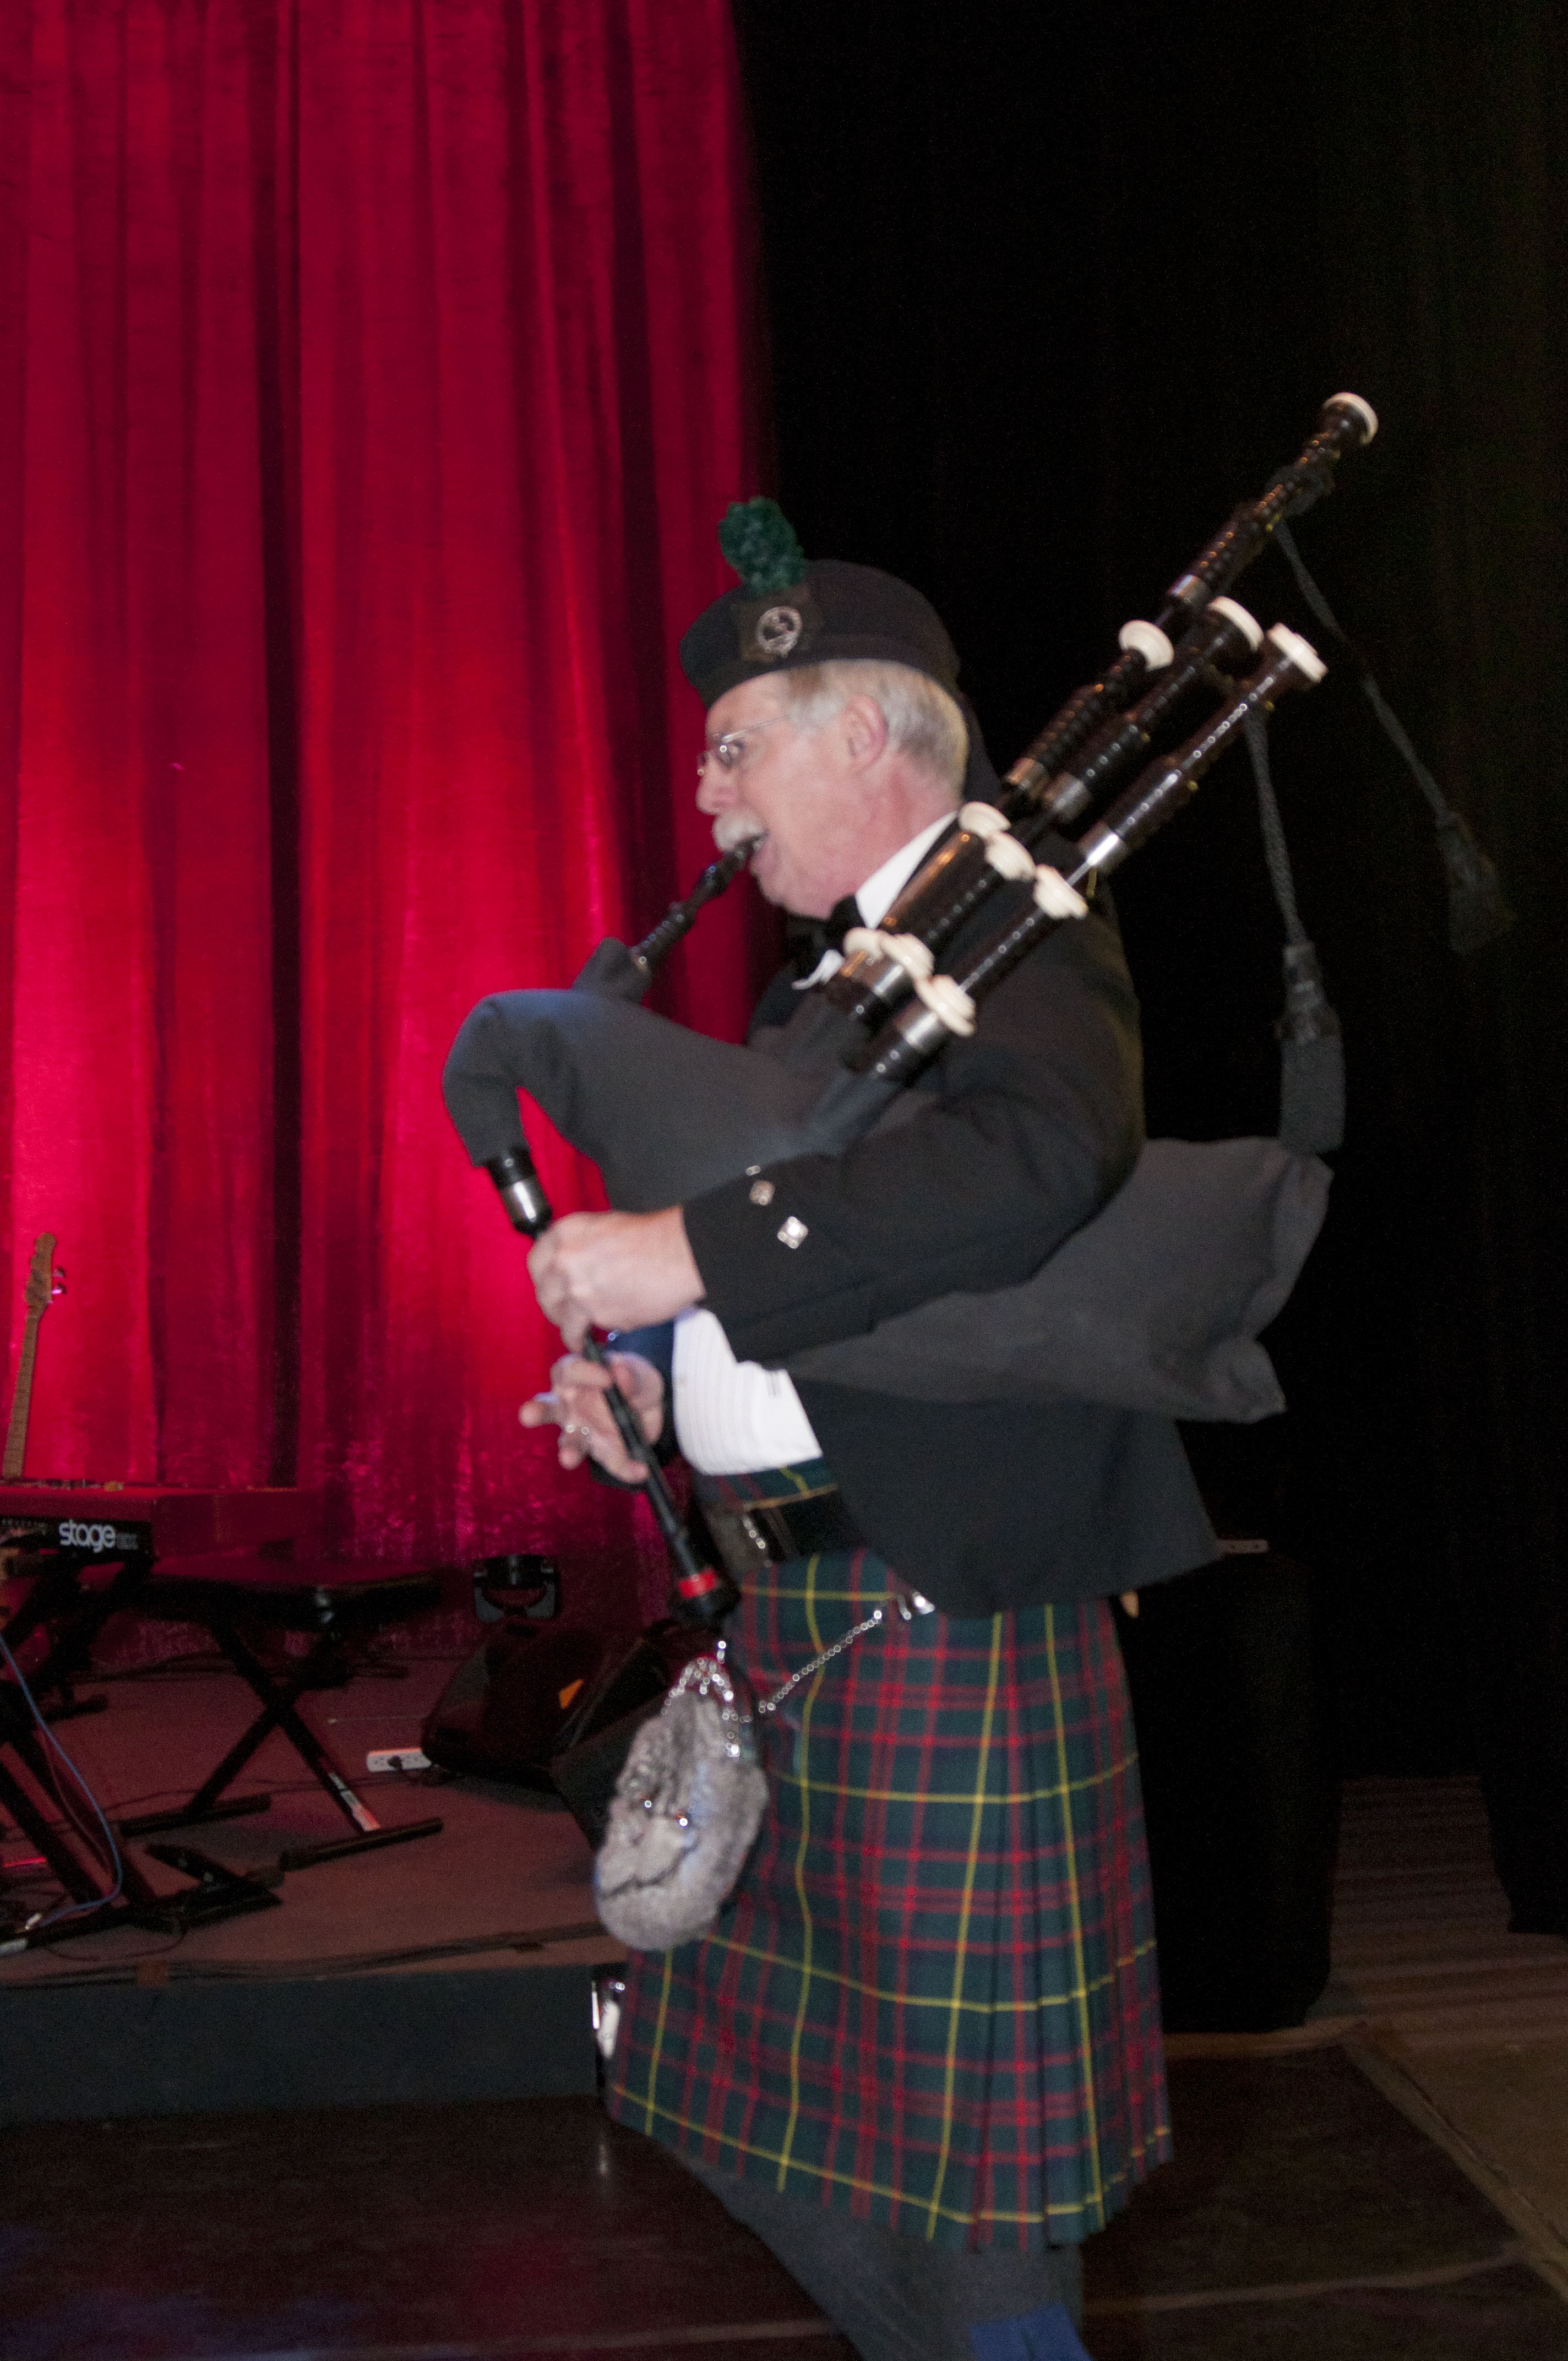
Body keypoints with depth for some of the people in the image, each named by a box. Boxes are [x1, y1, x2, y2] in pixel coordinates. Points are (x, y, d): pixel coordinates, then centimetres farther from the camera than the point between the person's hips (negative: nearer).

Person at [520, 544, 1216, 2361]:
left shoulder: (1022, 938, -9)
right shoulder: (820, 985, 18)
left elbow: (1035, 1164, -31)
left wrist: (691, 1253, -30)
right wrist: (647, 1363, 2)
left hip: (947, 1614, -9)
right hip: (788, 1604, 9)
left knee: (963, 2148, 4)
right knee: (786, 2106, 17)